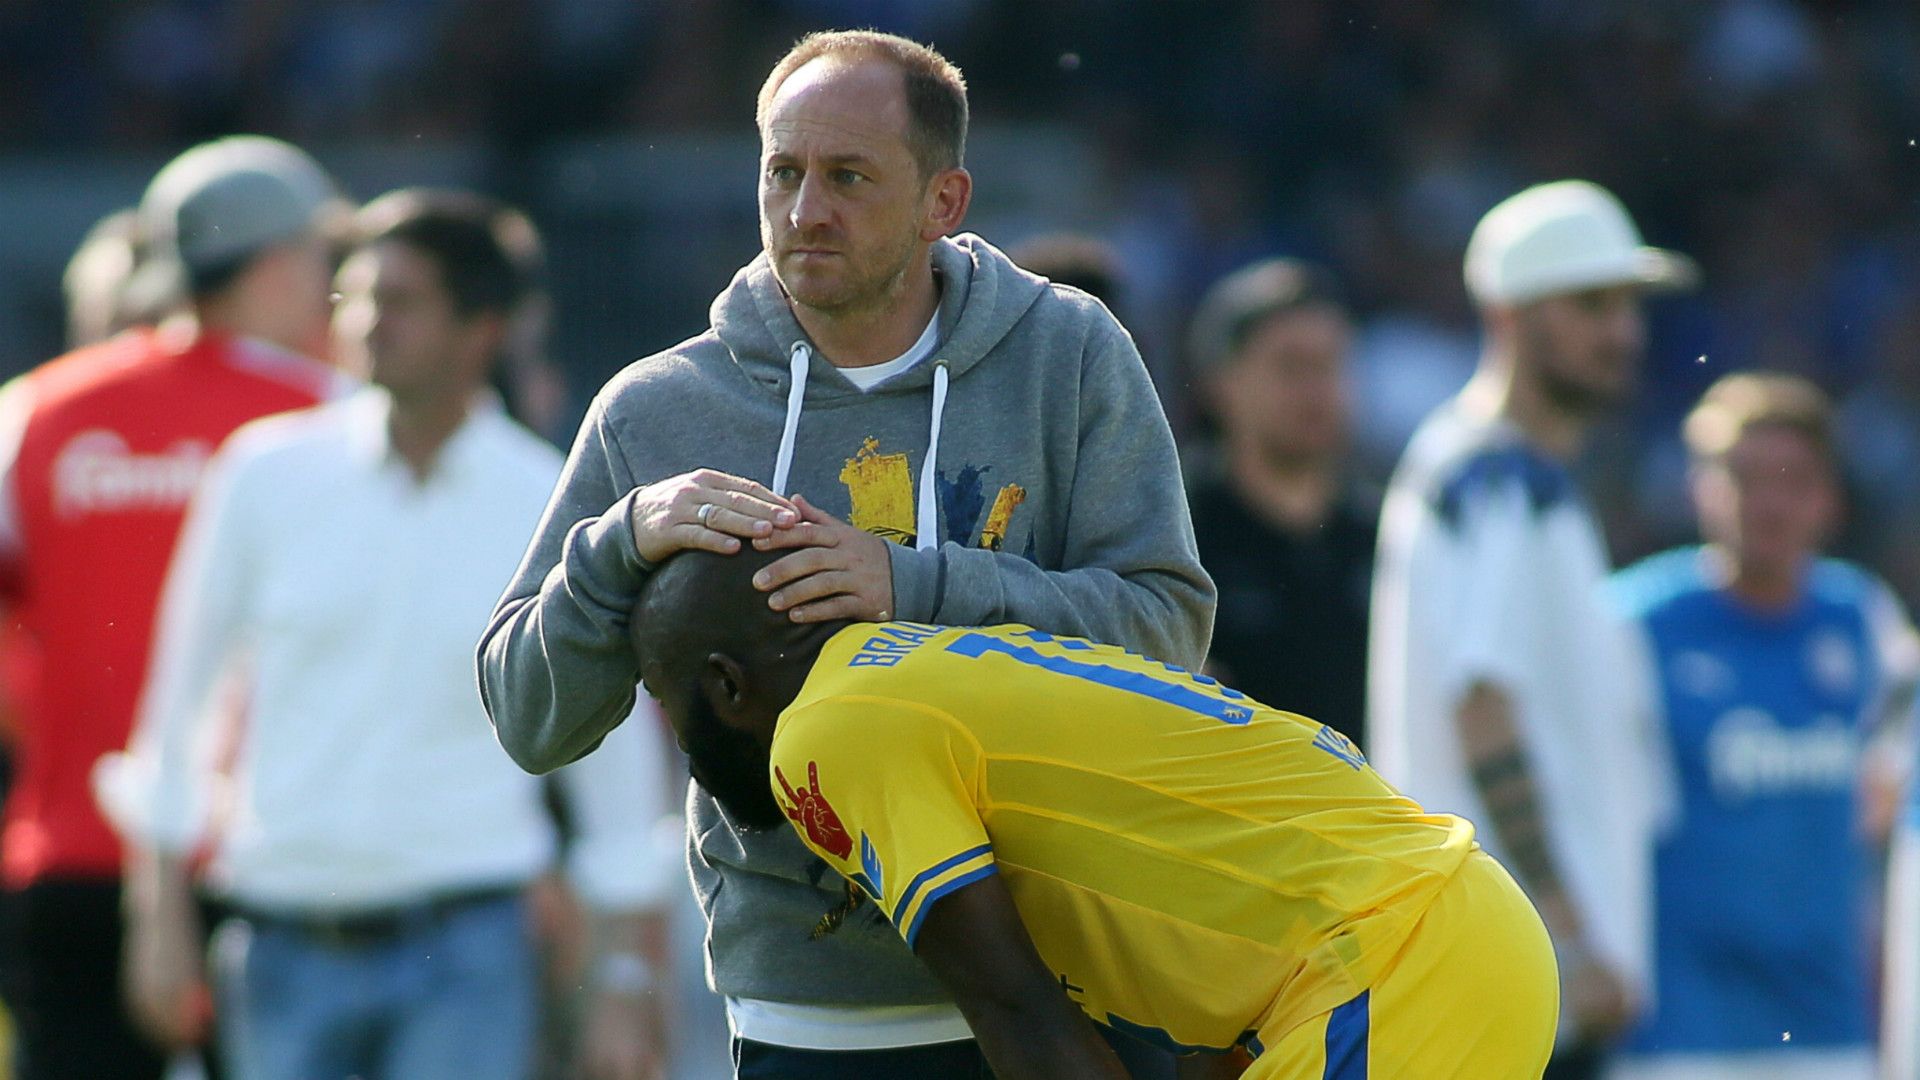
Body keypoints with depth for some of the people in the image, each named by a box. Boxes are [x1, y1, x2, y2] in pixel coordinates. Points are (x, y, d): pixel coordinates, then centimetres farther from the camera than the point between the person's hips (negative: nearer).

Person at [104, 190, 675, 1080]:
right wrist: (163, 914, 7)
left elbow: (615, 762, 4)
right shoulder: (268, 475, 1)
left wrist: (629, 981, 2)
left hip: (459, 949, -2)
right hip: (286, 943, 2)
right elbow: (181, 698, 9)